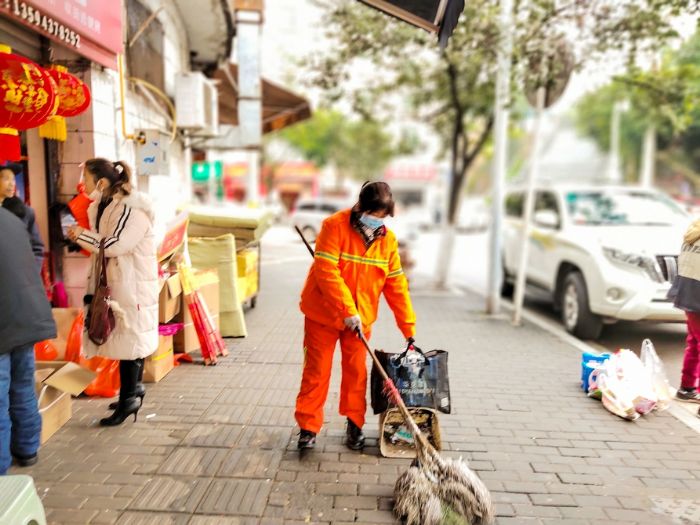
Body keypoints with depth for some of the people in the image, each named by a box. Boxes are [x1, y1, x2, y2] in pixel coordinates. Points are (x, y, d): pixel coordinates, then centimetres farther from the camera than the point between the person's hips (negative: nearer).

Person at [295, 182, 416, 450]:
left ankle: (354, 424, 28)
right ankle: (308, 428, 17)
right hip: (323, 314, -3)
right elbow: (327, 272, -23)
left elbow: (396, 286, -1)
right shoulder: (334, 226, -16)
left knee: (356, 371, 10)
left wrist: (409, 329, -3)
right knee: (316, 372, 3)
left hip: (361, 317, 4)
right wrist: (347, 310, -28)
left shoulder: (387, 239, -3)